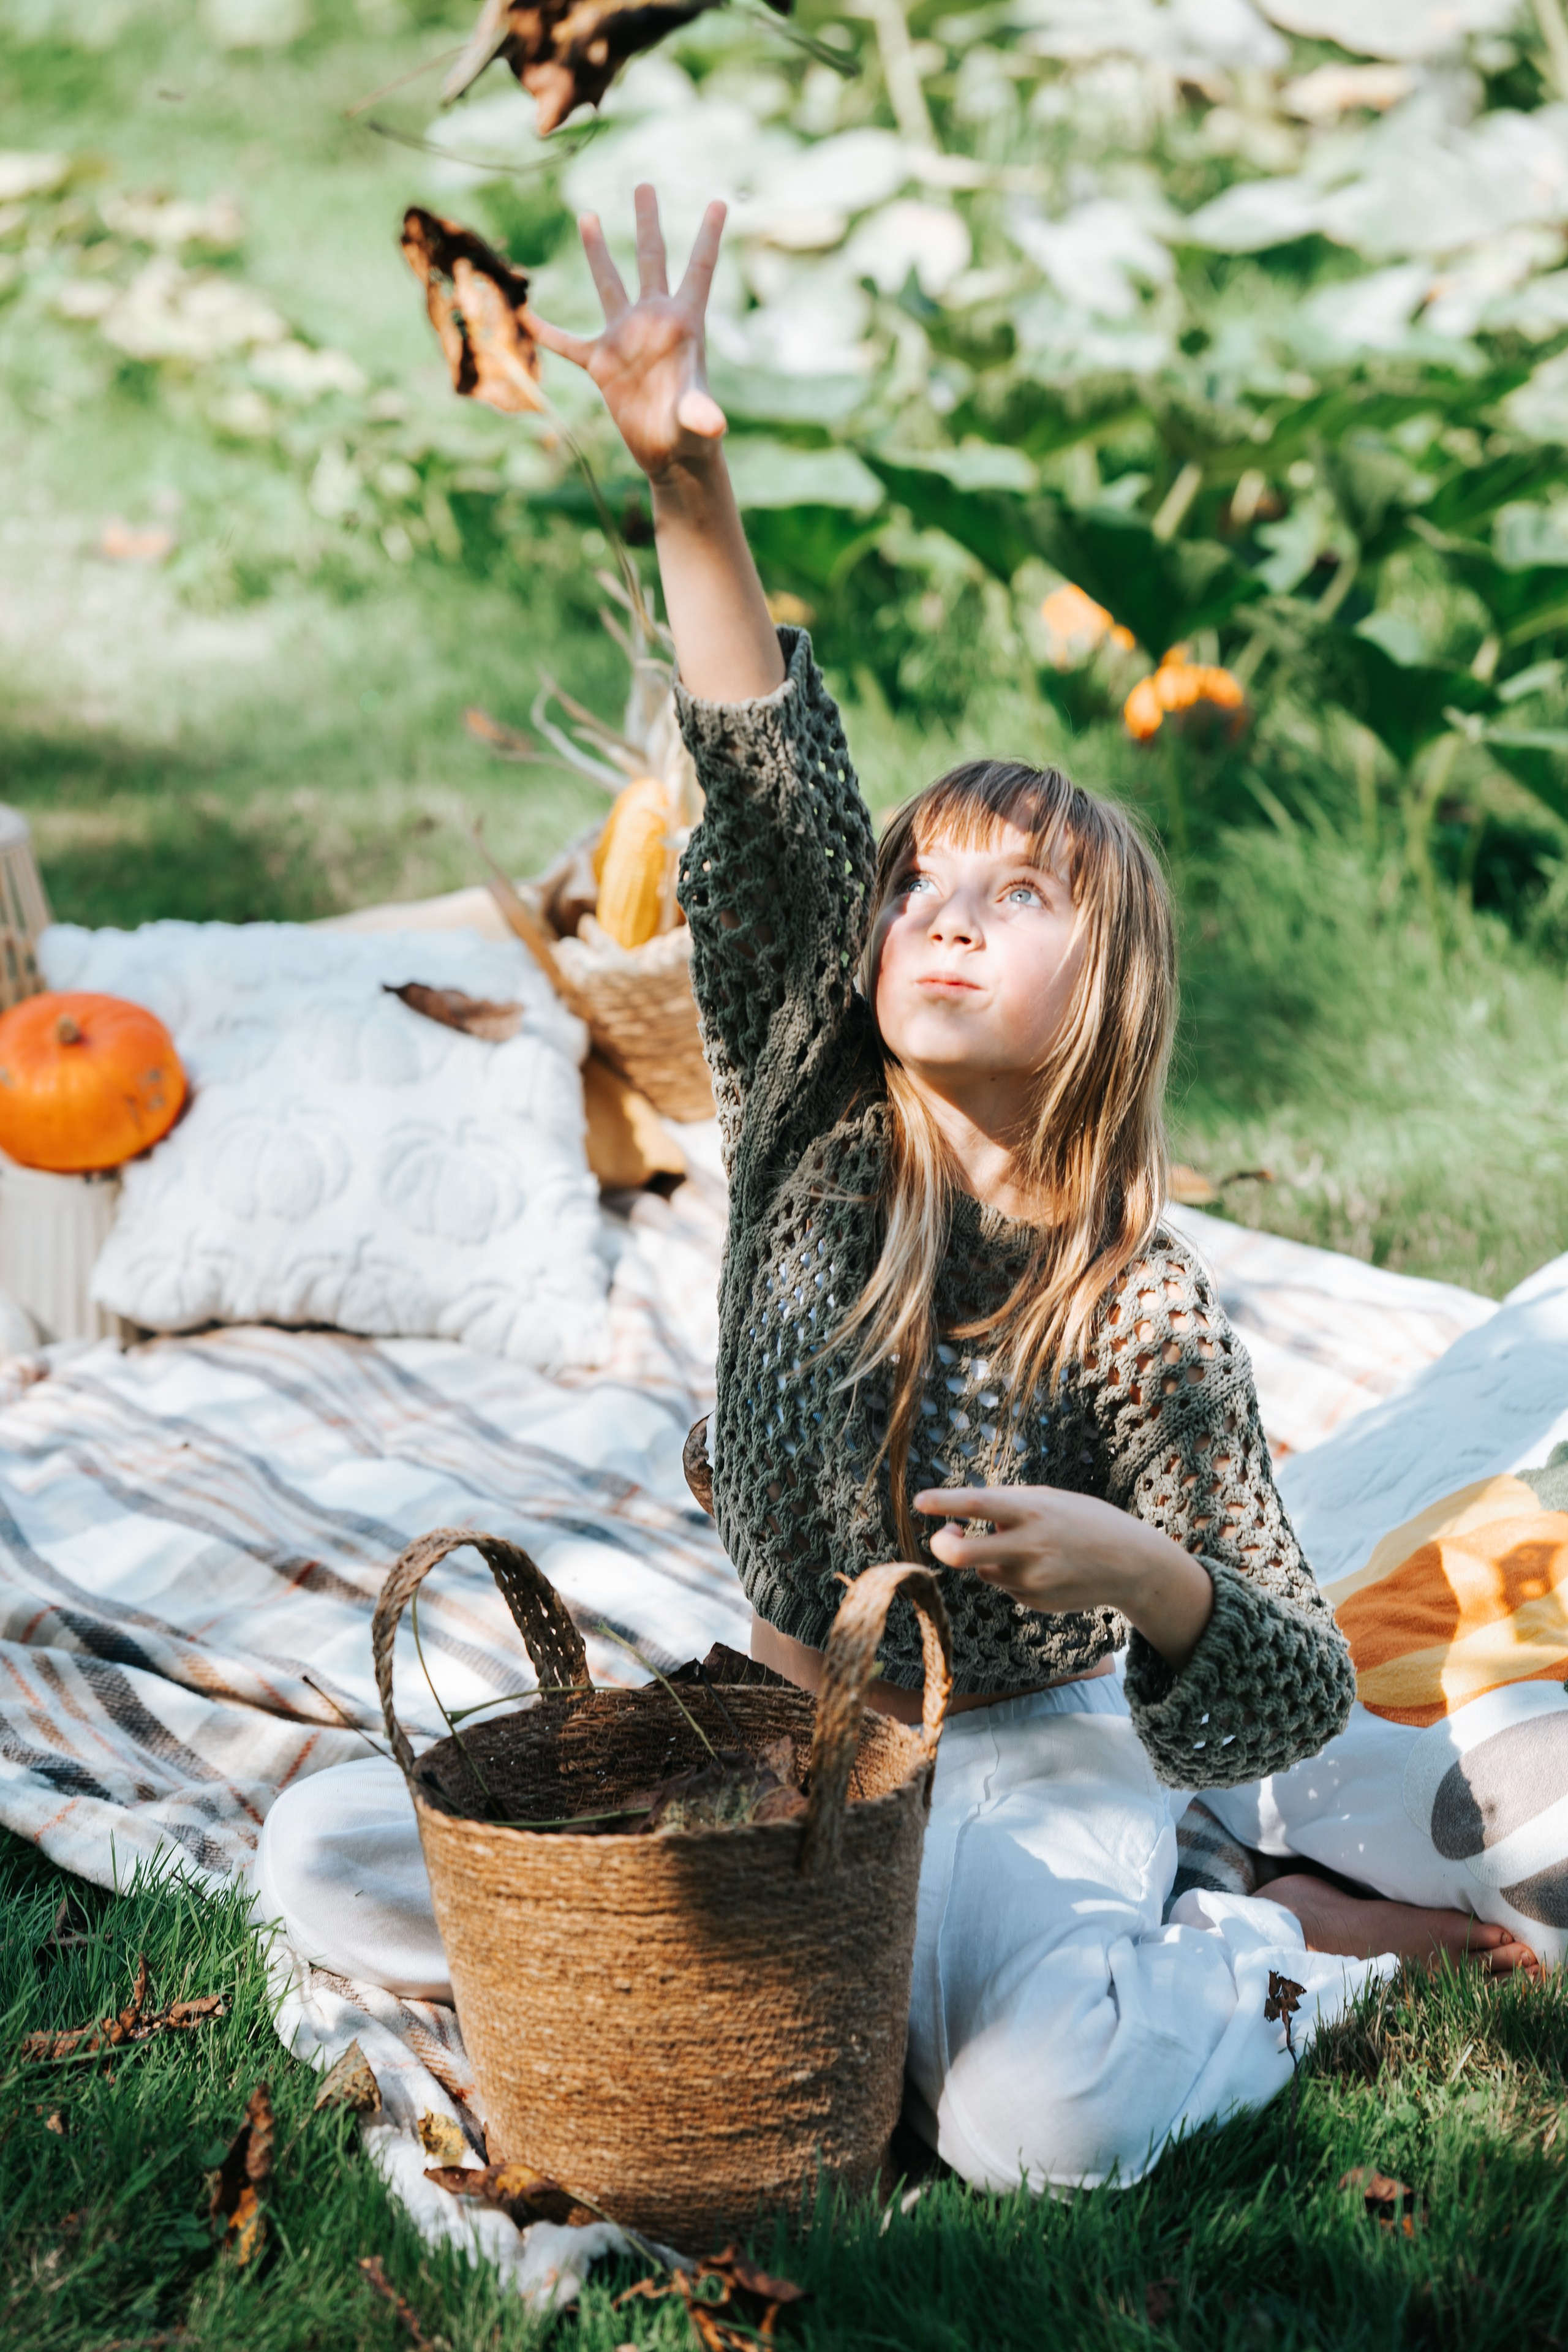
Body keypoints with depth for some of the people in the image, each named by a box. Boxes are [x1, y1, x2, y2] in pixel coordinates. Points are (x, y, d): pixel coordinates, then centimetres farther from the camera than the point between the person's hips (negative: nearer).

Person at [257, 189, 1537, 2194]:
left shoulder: (1142, 1311, -17)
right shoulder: (811, 1134, -7)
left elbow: (1301, 1700, -17)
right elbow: (771, 807, -20)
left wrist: (1142, 1571, -39)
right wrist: (689, 486, -30)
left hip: (1025, 1765, -5)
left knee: (1031, 2127, -35)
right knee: (331, 1862, -6)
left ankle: (1269, 1948, 0)